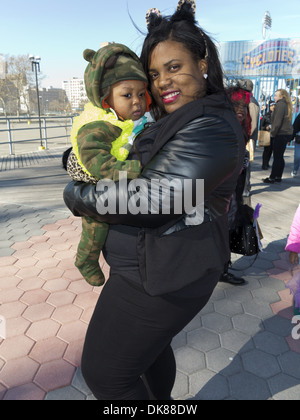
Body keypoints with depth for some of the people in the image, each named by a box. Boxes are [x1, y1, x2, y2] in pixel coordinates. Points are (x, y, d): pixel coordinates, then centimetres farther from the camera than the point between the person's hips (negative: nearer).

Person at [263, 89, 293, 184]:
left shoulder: (280, 105, -11)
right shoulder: (287, 105, 17)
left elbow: (277, 121, -18)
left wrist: (273, 133, -10)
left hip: (281, 134, -9)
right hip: (287, 133, 9)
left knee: (277, 157, -7)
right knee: (280, 156, 13)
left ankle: (272, 178, -4)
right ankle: (278, 177, 17)